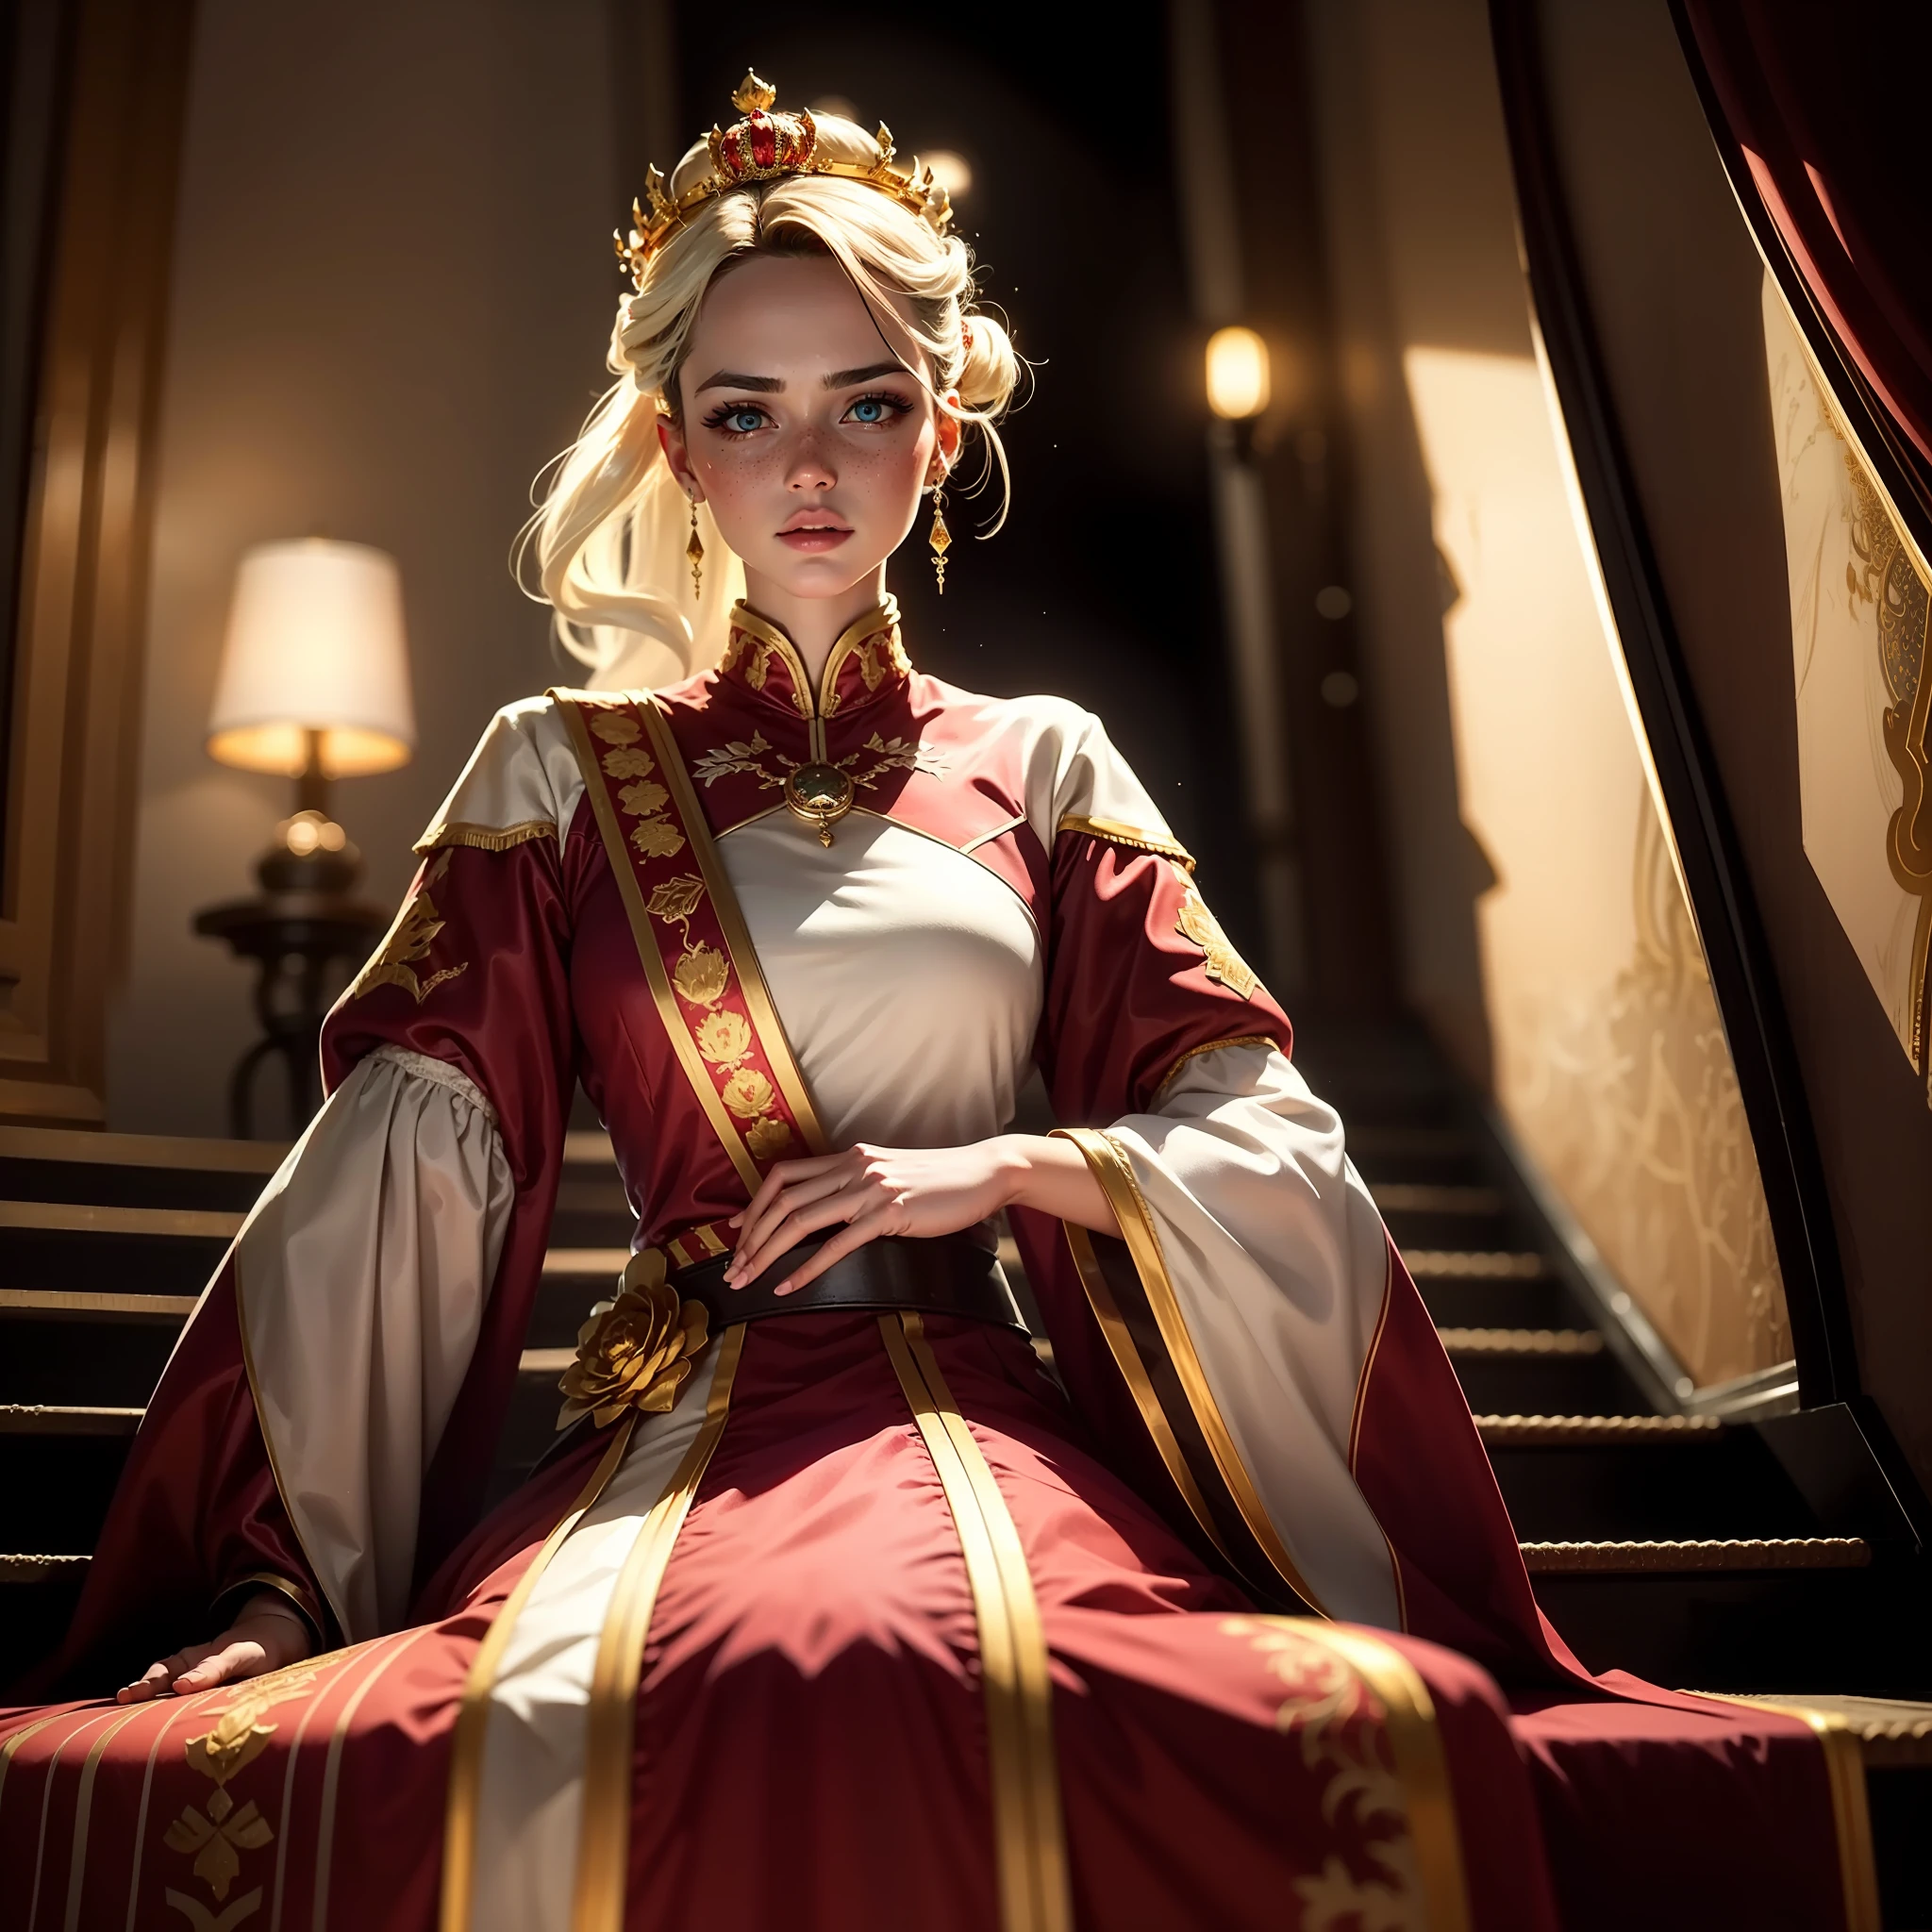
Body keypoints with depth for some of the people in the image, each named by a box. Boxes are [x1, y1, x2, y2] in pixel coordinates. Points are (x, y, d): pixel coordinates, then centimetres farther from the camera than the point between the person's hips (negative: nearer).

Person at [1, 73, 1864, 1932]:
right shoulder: (562, 770, 13)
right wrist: (272, 1574, -6)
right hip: (678, 1435, -1)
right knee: (544, 1738, -38)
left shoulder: (1041, 764, 15)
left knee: (1396, 1734, -32)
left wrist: (995, 1166, -7)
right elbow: (403, 1163, 3)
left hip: (991, 1431, 2)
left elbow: (1269, 1140, 11)